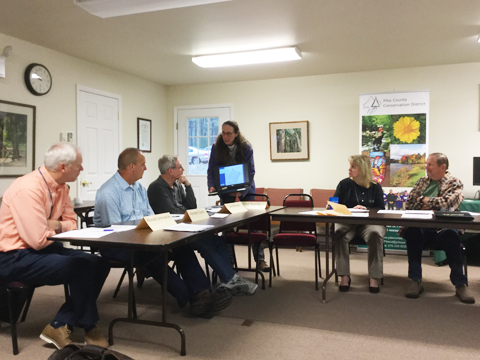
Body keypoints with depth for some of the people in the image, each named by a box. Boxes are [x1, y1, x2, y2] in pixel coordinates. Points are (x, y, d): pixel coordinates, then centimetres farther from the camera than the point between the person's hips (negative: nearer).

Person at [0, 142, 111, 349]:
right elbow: (39, 240, -27)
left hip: (42, 249, 9)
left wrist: (58, 225, -12)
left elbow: (72, 222, 11)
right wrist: (58, 229, -5)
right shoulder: (29, 189, -24)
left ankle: (59, 325, -3)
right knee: (82, 267, -24)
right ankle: (88, 326, 1)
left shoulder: (61, 186, 4)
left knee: (99, 264, -4)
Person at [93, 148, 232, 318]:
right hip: (116, 247, -7)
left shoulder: (139, 188, 13)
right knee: (151, 254, -36)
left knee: (182, 246, -16)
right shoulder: (108, 193, -13)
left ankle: (201, 292, -23)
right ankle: (188, 298, -26)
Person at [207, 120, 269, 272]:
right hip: (225, 191, 1)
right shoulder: (216, 147, -7)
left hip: (245, 190, 0)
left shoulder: (246, 148, -9)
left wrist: (241, 192, -23)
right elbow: (211, 170, -4)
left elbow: (250, 172, -10)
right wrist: (212, 186, -22)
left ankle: (260, 260, 5)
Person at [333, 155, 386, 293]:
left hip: (370, 222, 0)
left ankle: (374, 278, -23)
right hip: (347, 221, 1)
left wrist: (366, 209, -14)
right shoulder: (344, 184, 9)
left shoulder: (375, 187, 8)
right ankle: (345, 276, -24)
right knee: (339, 233, -33)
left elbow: (381, 209, 4)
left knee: (375, 234, -34)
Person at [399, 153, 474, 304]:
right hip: (421, 225, 3)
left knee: (451, 235, -36)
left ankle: (460, 284, -23)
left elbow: (446, 202, -13)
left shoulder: (455, 183, 7)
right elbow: (409, 203, 11)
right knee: (412, 231, -32)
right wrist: (431, 204, -5)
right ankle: (415, 281, -29)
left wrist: (423, 199, 0)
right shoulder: (422, 181, 20)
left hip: (443, 227, -2)